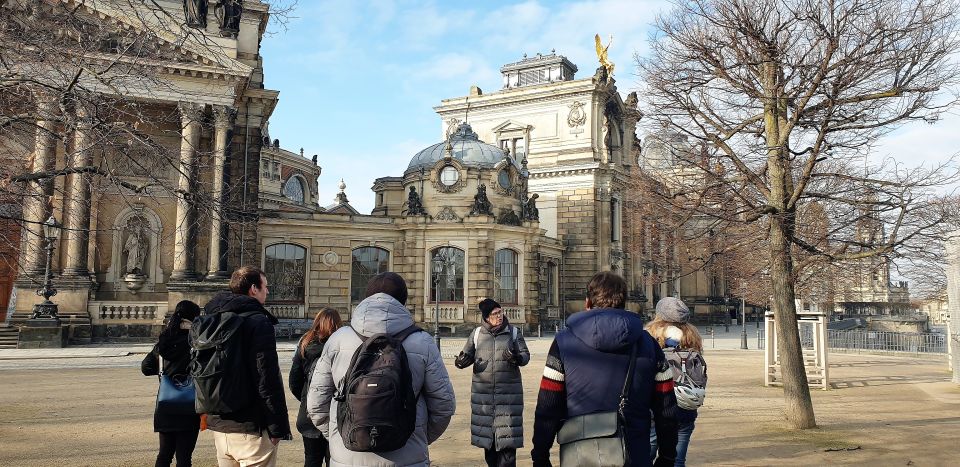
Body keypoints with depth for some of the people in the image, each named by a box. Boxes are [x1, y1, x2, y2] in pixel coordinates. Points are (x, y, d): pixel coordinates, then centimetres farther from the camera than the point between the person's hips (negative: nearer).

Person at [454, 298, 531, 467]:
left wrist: (517, 358, -20)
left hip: (509, 392, -2)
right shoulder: (477, 333, 4)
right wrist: (461, 361, -13)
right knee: (486, 430, 11)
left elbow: (526, 354, 3)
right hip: (483, 393, 2)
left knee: (507, 434, -3)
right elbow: (468, 354, 10)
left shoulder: (513, 332, 2)